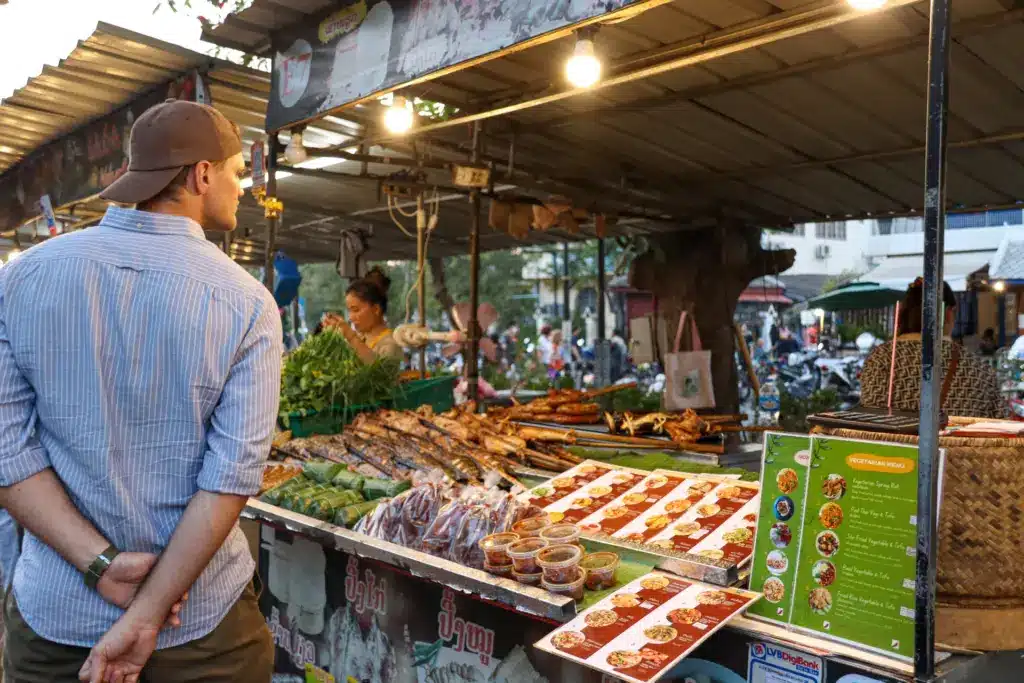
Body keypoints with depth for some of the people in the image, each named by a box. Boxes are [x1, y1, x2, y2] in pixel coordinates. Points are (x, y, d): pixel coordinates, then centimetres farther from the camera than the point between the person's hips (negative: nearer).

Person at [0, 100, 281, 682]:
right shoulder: (247, 303, -13)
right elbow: (234, 473, -18)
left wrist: (102, 564, -11)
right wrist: (147, 616, -13)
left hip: (55, 612, 2)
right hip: (201, 614, -1)